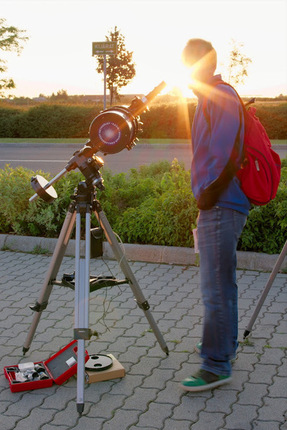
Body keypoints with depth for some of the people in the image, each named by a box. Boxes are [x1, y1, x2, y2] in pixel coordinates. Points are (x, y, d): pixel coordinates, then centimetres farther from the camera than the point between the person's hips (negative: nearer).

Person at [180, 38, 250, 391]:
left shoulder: (221, 97, -13)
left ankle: (216, 365, 0)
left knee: (216, 288, -7)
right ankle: (224, 344, 34)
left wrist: (210, 193, -20)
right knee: (220, 283, 20)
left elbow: (229, 153, -24)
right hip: (215, 206, 11)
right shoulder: (211, 99, 19)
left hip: (220, 206, -11)